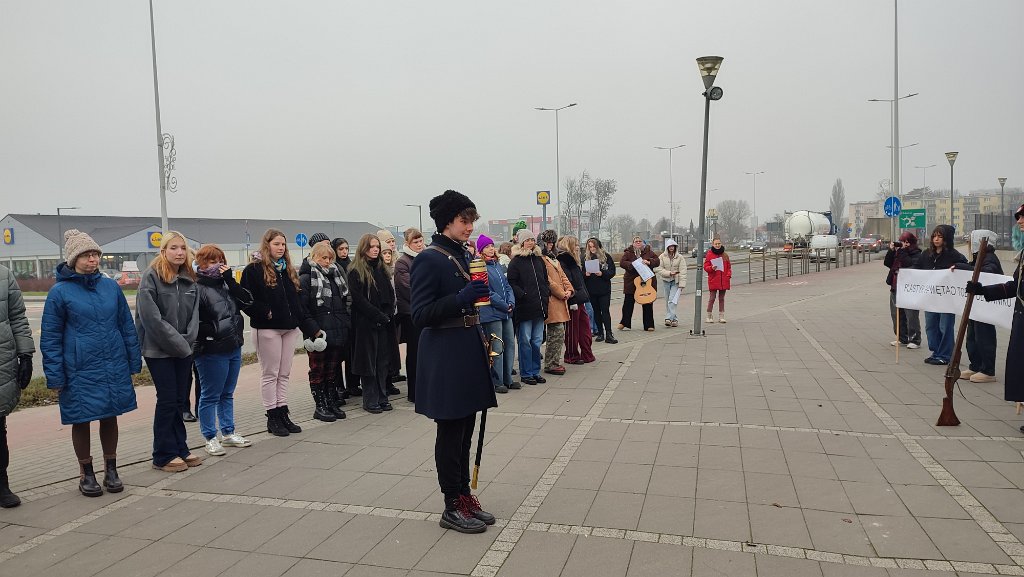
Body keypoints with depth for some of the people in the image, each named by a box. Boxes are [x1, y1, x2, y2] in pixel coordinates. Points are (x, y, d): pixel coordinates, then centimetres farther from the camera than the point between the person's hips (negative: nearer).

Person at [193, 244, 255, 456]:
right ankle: (210, 438, 14)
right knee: (210, 396, 4)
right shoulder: (197, 289, -10)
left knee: (227, 394, 17)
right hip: (211, 352, -8)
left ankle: (228, 433, 28)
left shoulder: (225, 285, 13)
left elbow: (247, 301, 0)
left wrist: (230, 280, -6)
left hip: (233, 349, 8)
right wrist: (211, 332, -23)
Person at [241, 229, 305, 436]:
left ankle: (283, 413, 17)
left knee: (284, 374, 10)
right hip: (267, 329, -6)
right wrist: (265, 313, -17)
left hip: (289, 328, 7)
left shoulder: (288, 270, 15)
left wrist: (298, 316, 6)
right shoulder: (253, 270, -6)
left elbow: (296, 297, 19)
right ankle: (272, 417, 8)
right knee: (270, 374, 1)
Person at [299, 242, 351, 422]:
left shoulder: (336, 276, 15)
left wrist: (346, 324, 9)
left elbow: (346, 303, 20)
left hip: (338, 332, 6)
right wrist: (315, 331, -18)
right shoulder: (306, 278, -6)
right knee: (317, 371, 4)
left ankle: (332, 403, 23)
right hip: (318, 336, -6)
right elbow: (302, 309, -13)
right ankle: (320, 407, 11)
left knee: (332, 370, 14)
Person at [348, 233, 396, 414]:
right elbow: (358, 298, -12)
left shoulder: (381, 269, 15)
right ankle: (370, 400, 6)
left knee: (383, 360, 7)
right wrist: (379, 316, -15)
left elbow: (390, 294, 12)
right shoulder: (356, 272, -4)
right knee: (369, 360, -1)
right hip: (366, 323, -6)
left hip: (384, 323, 6)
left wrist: (388, 314, -4)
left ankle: (382, 397, 15)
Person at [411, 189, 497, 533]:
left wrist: (482, 344, 18)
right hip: (446, 357, -8)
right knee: (451, 433, 2)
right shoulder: (429, 259, -13)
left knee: (465, 431, 14)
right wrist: (461, 298, -27)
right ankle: (452, 507, 13)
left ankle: (464, 494, 26)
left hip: (469, 351, 8)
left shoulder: (463, 256, 13)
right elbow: (420, 314, -17)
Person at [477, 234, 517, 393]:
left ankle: (507, 379, 20)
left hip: (506, 312, 8)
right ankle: (497, 382, 6)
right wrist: (504, 305, -13)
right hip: (491, 313, -8)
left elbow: (507, 285, 16)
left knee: (510, 344, 10)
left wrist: (511, 302, -1)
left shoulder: (497, 264, 16)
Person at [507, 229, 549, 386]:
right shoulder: (515, 262, -4)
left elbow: (545, 279, 23)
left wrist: (546, 292, 8)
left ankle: (535, 371, 20)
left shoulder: (539, 259, 15)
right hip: (524, 307, -6)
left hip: (540, 307, 6)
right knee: (525, 341, 0)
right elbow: (511, 284, -9)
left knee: (537, 341, 10)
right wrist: (523, 295, -18)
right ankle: (526, 374, 8)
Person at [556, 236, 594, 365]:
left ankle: (587, 355, 18)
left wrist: (584, 296, 19)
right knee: (572, 330, 0)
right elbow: (566, 282, -21)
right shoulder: (563, 261, -14)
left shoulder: (572, 260, 18)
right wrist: (572, 300, -24)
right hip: (572, 301, -10)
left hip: (579, 301, 10)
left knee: (585, 327, 11)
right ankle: (572, 356, 10)